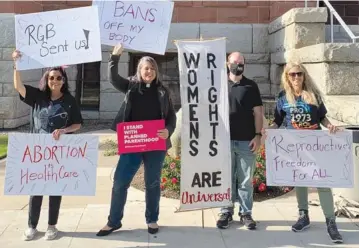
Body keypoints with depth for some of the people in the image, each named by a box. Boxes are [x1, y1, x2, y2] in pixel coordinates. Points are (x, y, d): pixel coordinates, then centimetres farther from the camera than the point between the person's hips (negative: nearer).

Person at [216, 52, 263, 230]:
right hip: (225, 140, 0)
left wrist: (258, 135, -6)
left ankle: (246, 213, 16)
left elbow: (258, 112, 4)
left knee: (246, 180, 6)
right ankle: (226, 212, 17)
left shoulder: (251, 86, 6)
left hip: (247, 141, 0)